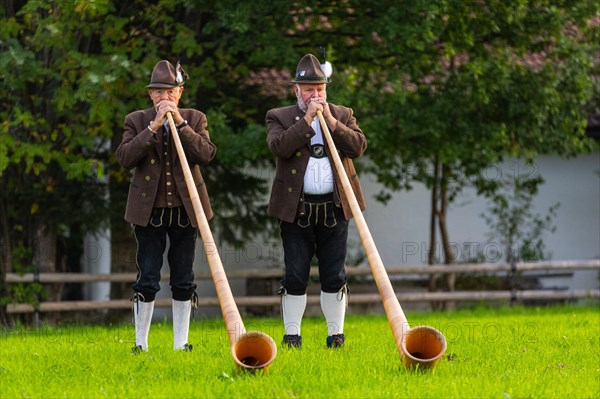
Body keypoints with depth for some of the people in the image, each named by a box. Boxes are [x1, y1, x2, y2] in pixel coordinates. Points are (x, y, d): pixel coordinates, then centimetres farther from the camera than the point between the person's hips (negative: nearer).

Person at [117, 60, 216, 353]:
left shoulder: (195, 119, 6)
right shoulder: (136, 121, 3)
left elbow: (206, 154, -10)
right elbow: (125, 158, -12)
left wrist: (180, 123, -16)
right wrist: (154, 127, -18)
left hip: (185, 208, 1)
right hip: (149, 209, -1)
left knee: (183, 281, 6)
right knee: (147, 280, -2)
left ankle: (180, 343, 13)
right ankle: (141, 343, 6)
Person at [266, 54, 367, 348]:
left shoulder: (343, 115, 12)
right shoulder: (279, 117, 5)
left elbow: (359, 146, -4)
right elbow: (279, 147, -15)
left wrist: (331, 121, -11)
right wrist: (307, 119, -16)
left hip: (334, 208, 2)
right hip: (296, 209, -2)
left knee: (334, 277, 4)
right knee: (295, 277, 0)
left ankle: (336, 334, 12)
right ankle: (292, 335, 8)